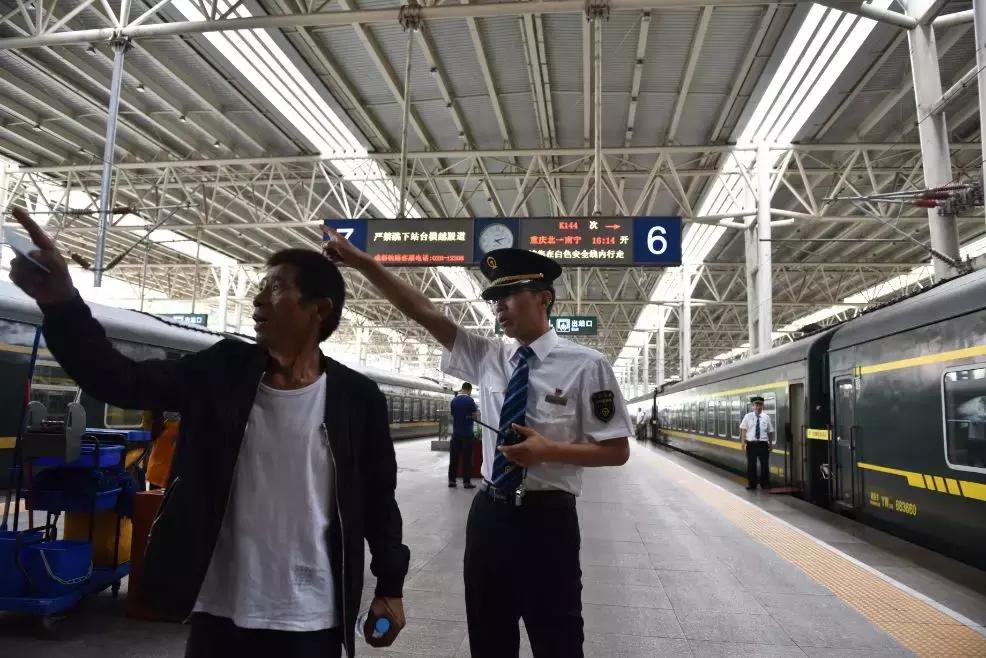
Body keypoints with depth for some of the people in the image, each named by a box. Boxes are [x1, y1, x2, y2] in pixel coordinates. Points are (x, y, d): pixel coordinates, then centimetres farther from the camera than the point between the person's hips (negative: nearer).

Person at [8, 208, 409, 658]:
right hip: (220, 612, 3)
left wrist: (390, 586, 3)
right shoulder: (224, 370, -1)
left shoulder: (358, 398, -8)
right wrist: (61, 302, -20)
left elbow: (379, 497, 0)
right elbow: (123, 382, -6)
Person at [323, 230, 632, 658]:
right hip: (489, 513, 5)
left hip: (546, 519, -4)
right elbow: (424, 313, -2)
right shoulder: (488, 358, 2)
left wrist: (548, 450, -20)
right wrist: (360, 262, -8)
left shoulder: (585, 366, -10)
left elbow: (618, 451, -7)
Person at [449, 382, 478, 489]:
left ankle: (451, 480, 9)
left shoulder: (454, 400, 3)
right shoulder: (470, 400, -10)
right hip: (467, 433, -4)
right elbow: (475, 415, -8)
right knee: (467, 458, 1)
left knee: (453, 457, 8)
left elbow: (452, 415, 9)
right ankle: (466, 482, 1)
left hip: (456, 432, 4)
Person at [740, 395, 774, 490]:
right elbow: (743, 429, 2)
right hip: (751, 443, -1)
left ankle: (765, 484, 20)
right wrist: (743, 441, -7)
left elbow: (770, 432, 8)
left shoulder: (766, 417, 5)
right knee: (751, 464, 6)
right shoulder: (748, 417, 1)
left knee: (765, 464, 6)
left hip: (763, 444, 1)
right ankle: (751, 484, 17)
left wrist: (771, 443, 4)